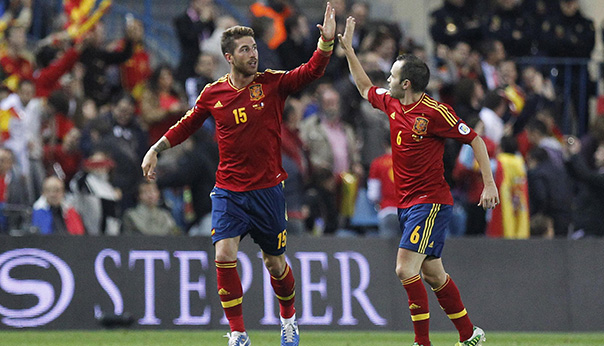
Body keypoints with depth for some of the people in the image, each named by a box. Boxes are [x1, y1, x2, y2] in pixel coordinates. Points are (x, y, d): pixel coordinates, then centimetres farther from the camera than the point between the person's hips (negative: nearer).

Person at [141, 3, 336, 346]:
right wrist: (156, 150, 10)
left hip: (268, 189, -1)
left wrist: (326, 41, -32)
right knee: (224, 255, -15)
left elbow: (312, 71, -16)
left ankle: (289, 318, 37)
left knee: (275, 263, 9)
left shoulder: (272, 84, -4)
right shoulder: (213, 94, 0)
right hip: (228, 190, 1)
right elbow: (187, 125, 16)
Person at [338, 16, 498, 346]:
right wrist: (347, 48, 24)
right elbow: (365, 87, 27)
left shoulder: (435, 113, -16)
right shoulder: (392, 103, 7)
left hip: (430, 202, -8)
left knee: (406, 269, -17)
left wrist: (489, 184, -14)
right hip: (407, 204, 8)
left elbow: (475, 140, -10)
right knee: (432, 274, 13)